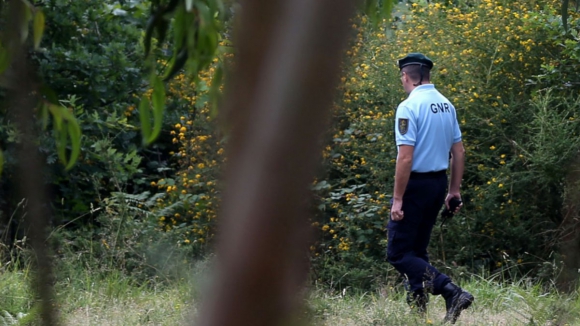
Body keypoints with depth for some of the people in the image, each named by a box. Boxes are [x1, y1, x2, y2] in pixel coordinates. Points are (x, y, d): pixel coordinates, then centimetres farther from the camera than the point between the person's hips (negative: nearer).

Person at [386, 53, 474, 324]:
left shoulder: (409, 107, -15)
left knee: (398, 253, -5)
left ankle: (452, 292, -19)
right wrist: (454, 190, 18)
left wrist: (397, 199, -16)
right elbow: (459, 152, 11)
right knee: (418, 249, 19)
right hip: (439, 182, 8)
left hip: (416, 183, -8)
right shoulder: (446, 105, 7)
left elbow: (405, 158, -20)